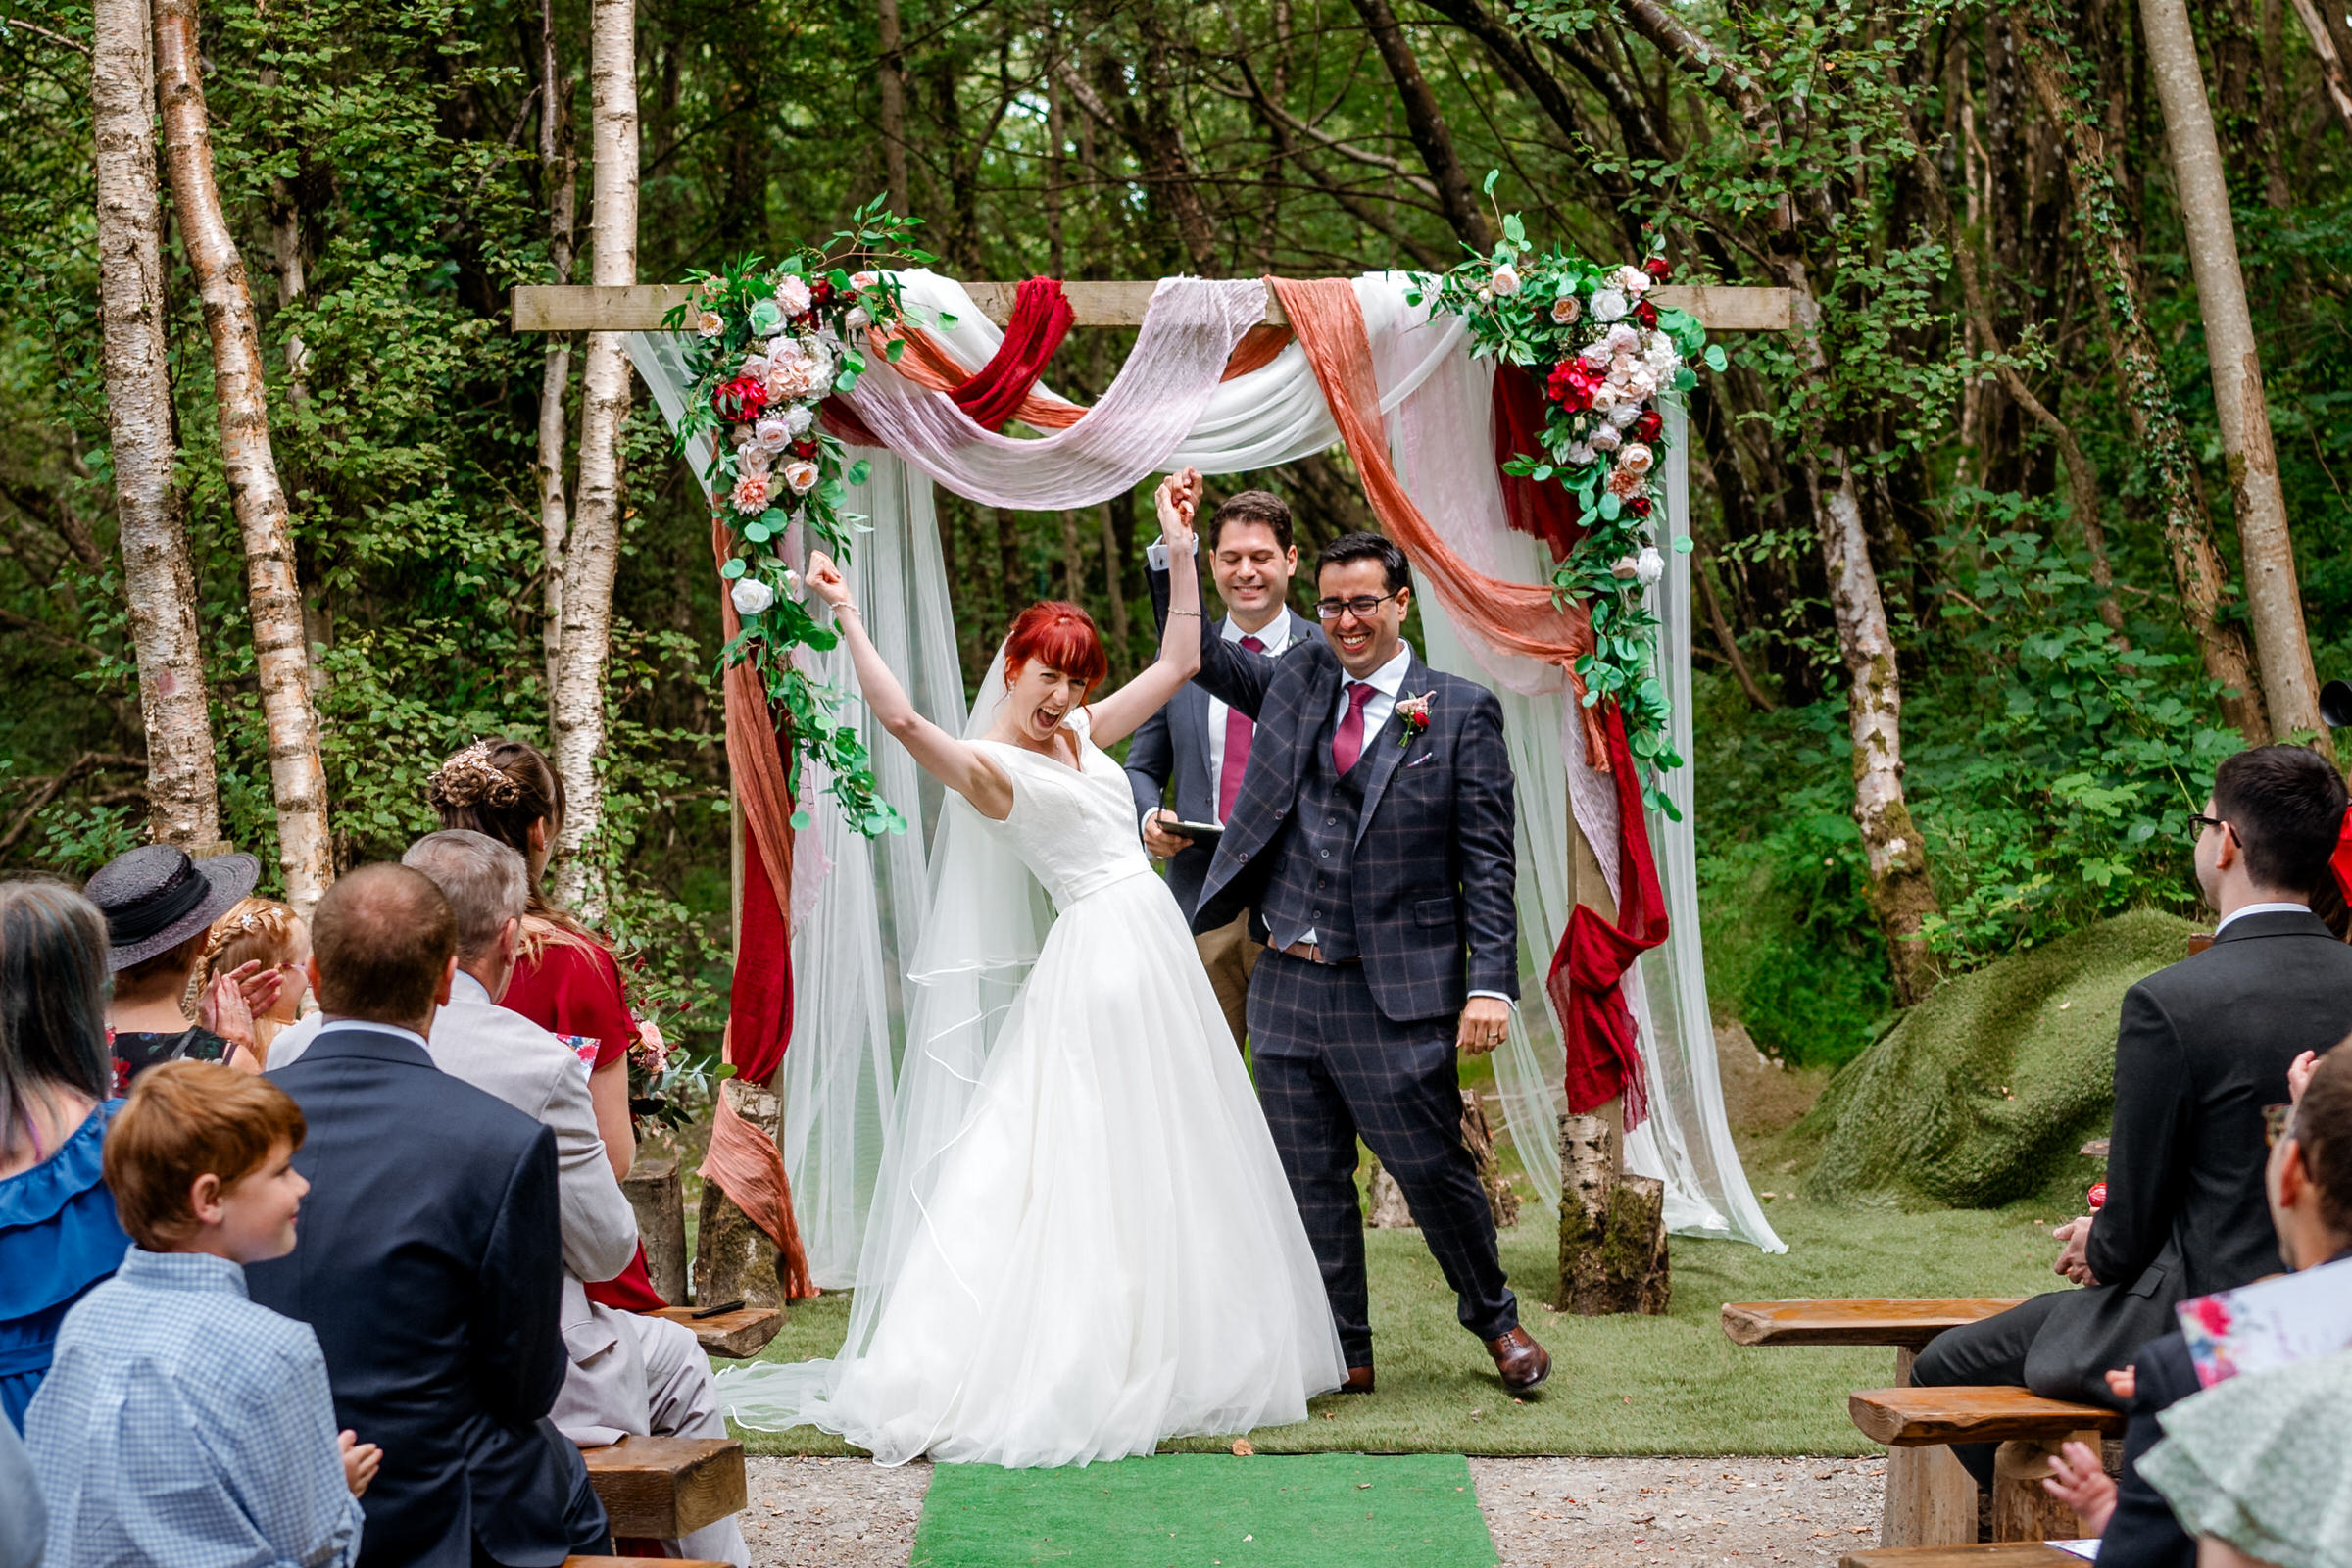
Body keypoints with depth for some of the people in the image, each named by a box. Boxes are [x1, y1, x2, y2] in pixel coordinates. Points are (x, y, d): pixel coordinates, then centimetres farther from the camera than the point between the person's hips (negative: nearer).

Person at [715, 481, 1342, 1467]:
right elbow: (899, 717, -26)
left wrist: (1182, 554, 16)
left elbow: (1178, 661, 20)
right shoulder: (987, 766, -8)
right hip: (1100, 958, -8)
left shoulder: (1081, 734, 13)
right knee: (1083, 1170, -7)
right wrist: (847, 619, -31)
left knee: (1162, 1167, 13)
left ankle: (1175, 1355, 23)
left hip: (1155, 949, 8)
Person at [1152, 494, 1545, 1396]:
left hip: (1398, 993, -4)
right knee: (1310, 1180, 9)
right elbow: (1199, 654, 19)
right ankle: (1343, 1354, 21)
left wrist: (1492, 984, -13)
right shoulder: (1298, 682, 10)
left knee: (1432, 1168, 2)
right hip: (1288, 985, 5)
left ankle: (1494, 1319, 26)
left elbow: (1488, 859, -5)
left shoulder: (1461, 712, -2)